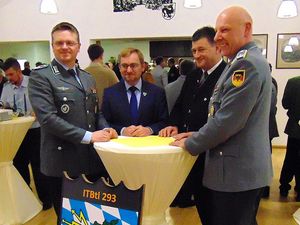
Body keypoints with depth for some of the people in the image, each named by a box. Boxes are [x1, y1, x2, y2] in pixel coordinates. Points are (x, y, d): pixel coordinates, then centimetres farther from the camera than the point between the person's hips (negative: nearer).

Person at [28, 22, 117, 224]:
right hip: (63, 162, -5)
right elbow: (47, 118, -18)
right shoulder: (40, 77, -8)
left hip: (93, 159, 6)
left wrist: (105, 130, -3)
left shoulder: (88, 78, 13)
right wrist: (88, 136, -20)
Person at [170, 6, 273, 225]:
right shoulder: (247, 61, 14)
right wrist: (200, 135, 9)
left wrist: (190, 144, -10)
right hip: (246, 168, 10)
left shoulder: (246, 63, -19)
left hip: (237, 171, -10)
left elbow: (227, 121, -23)